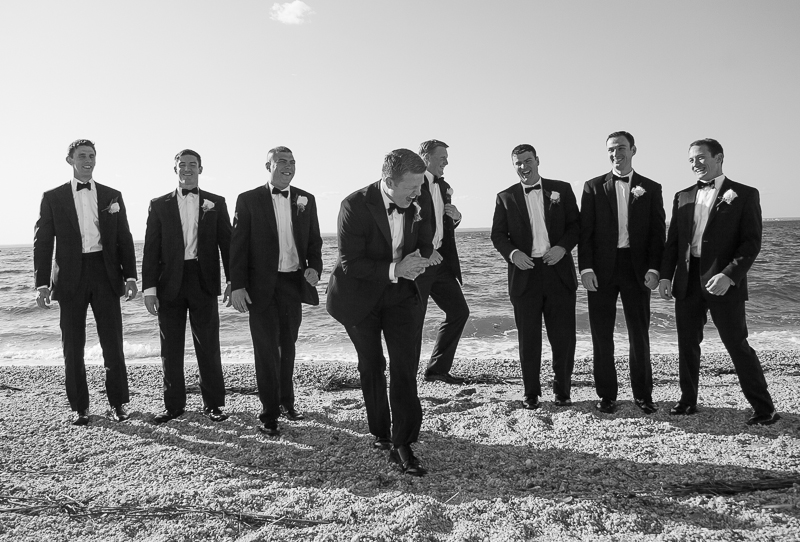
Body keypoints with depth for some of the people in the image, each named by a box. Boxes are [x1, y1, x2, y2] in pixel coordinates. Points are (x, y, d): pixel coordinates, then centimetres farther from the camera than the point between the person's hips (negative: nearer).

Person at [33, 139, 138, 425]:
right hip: (71, 277, -1)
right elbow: (43, 242, 3)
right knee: (73, 347, 5)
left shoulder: (112, 196, 10)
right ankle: (80, 407, 16)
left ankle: (118, 403, 15)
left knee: (113, 343, 2)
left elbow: (124, 239, 10)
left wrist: (130, 276, 1)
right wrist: (42, 284, -5)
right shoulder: (53, 197, 6)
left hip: (106, 273, 1)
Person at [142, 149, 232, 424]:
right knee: (170, 347, 7)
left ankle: (213, 403, 12)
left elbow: (226, 242, 5)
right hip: (170, 283, 1)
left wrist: (232, 280, -3)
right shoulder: (159, 205, 8)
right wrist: (149, 288, -4)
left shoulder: (215, 203, 7)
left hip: (204, 281, -1)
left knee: (208, 346, 2)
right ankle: (173, 404, 18)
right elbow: (151, 249, 4)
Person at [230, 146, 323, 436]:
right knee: (266, 349, 1)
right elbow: (238, 246, -5)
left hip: (294, 283, 4)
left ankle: (286, 401, 34)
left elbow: (314, 241, 9)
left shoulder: (306, 200, 6)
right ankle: (269, 415, 10)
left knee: (287, 345, 17)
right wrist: (237, 285, -11)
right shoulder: (249, 200, -3)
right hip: (262, 286, -3)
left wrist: (314, 268, -9)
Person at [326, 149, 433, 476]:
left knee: (405, 364, -9)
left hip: (400, 291, 3)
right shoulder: (356, 205, -24)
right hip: (360, 294, -2)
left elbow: (425, 245, 6)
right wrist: (394, 270, -34)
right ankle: (380, 432, 31)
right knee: (371, 366, 13)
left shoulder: (419, 203, -10)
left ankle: (402, 444, -4)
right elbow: (350, 263, -24)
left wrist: (417, 263, -18)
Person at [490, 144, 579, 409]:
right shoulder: (506, 197, 8)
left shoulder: (561, 189, 8)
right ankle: (531, 393, 18)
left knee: (563, 337, 3)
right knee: (528, 338, 5)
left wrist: (563, 247, -10)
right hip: (525, 272, 0)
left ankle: (562, 390, 19)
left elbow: (576, 224, 7)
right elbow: (498, 234, 7)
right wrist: (513, 253, -12)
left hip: (558, 271, 0)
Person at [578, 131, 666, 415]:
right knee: (602, 335, 5)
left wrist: (653, 268, -7)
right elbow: (585, 230, 1)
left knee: (639, 334, 6)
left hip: (636, 269, 0)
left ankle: (643, 394, 18)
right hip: (601, 269, 0)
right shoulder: (594, 187, 7)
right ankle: (607, 395, 15)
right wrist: (585, 268, -8)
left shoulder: (650, 188, 8)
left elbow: (658, 232, 4)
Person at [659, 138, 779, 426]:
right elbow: (672, 241, 14)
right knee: (687, 344, 9)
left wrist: (729, 275, -19)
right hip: (687, 282, 5)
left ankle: (764, 408, 9)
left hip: (724, 282, -4)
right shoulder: (683, 197, 13)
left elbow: (752, 242, -7)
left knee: (737, 345, -2)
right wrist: (665, 275, 3)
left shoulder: (744, 195, 0)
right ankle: (688, 400, 22)